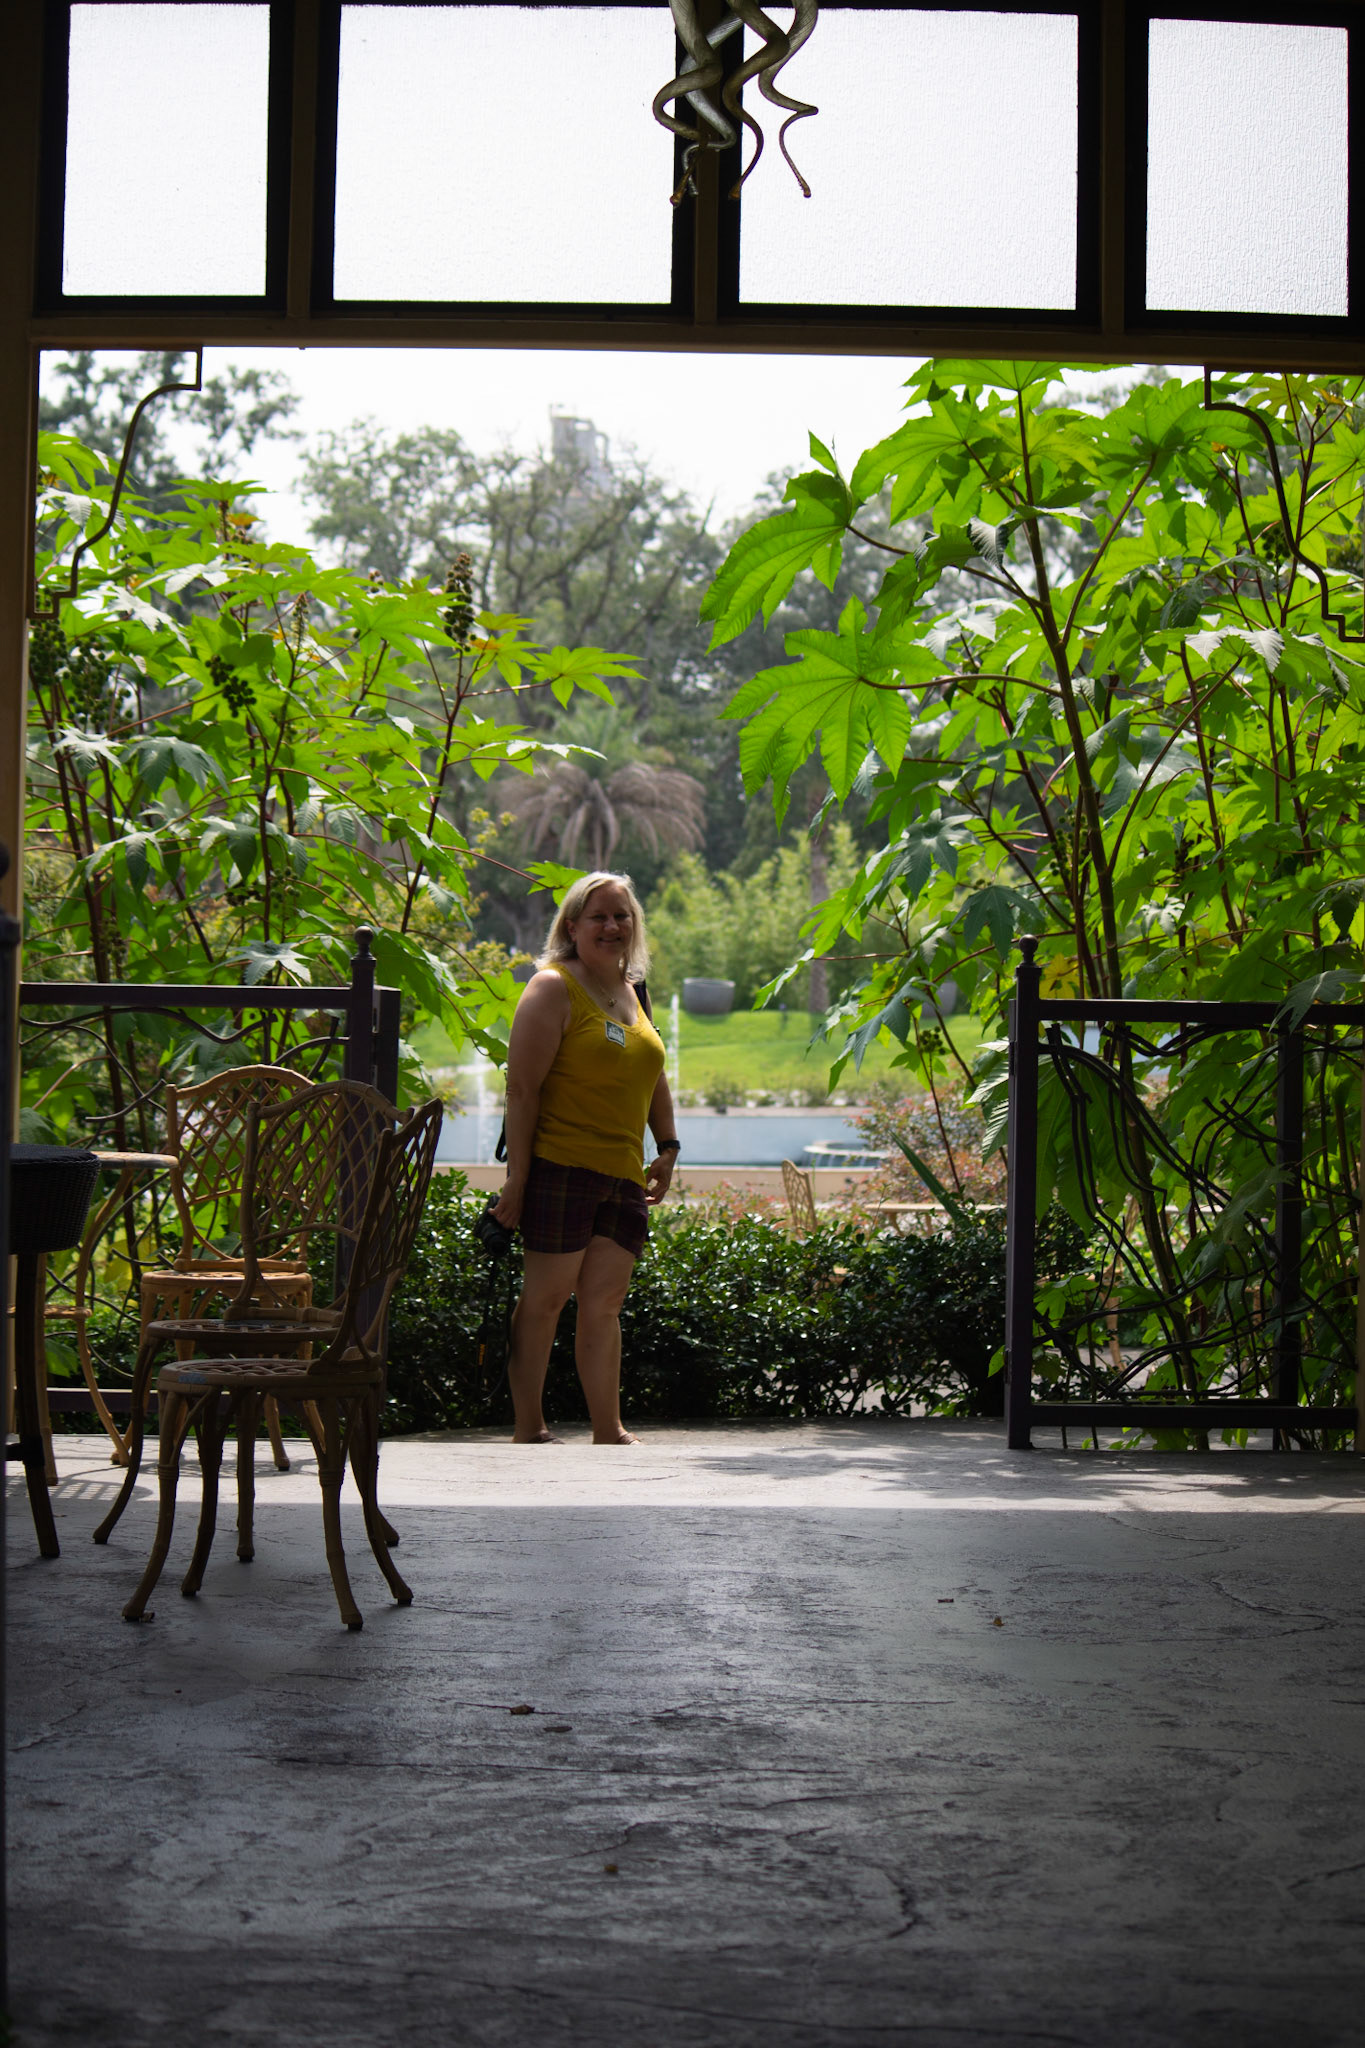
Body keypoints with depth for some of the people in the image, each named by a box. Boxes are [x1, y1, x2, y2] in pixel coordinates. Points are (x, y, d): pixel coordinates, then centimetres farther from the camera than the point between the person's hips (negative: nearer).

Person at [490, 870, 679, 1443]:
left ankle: (608, 1432, 10)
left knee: (604, 1302, 5)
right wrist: (517, 1175, -15)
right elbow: (523, 1088, -11)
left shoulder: (631, 992, 18)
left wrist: (667, 1147, 21)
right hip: (559, 1167, -6)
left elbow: (652, 1076, 30)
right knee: (546, 1295, -2)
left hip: (622, 1177, 7)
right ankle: (528, 1429, 6)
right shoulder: (553, 988, -5)